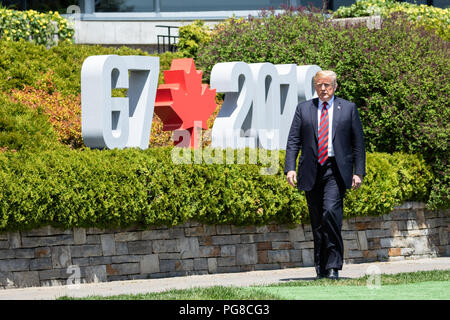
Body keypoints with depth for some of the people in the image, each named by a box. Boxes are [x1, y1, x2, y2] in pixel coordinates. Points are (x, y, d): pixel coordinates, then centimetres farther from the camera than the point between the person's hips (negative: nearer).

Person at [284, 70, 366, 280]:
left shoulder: (348, 109, 9)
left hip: (336, 170, -3)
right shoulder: (303, 109, 12)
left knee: (331, 211, -21)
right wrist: (290, 168, -5)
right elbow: (293, 141, 8)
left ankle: (333, 266, -17)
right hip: (311, 172, 3)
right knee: (317, 221, 5)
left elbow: (358, 143, 9)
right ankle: (321, 268, 14)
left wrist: (358, 172, 1)